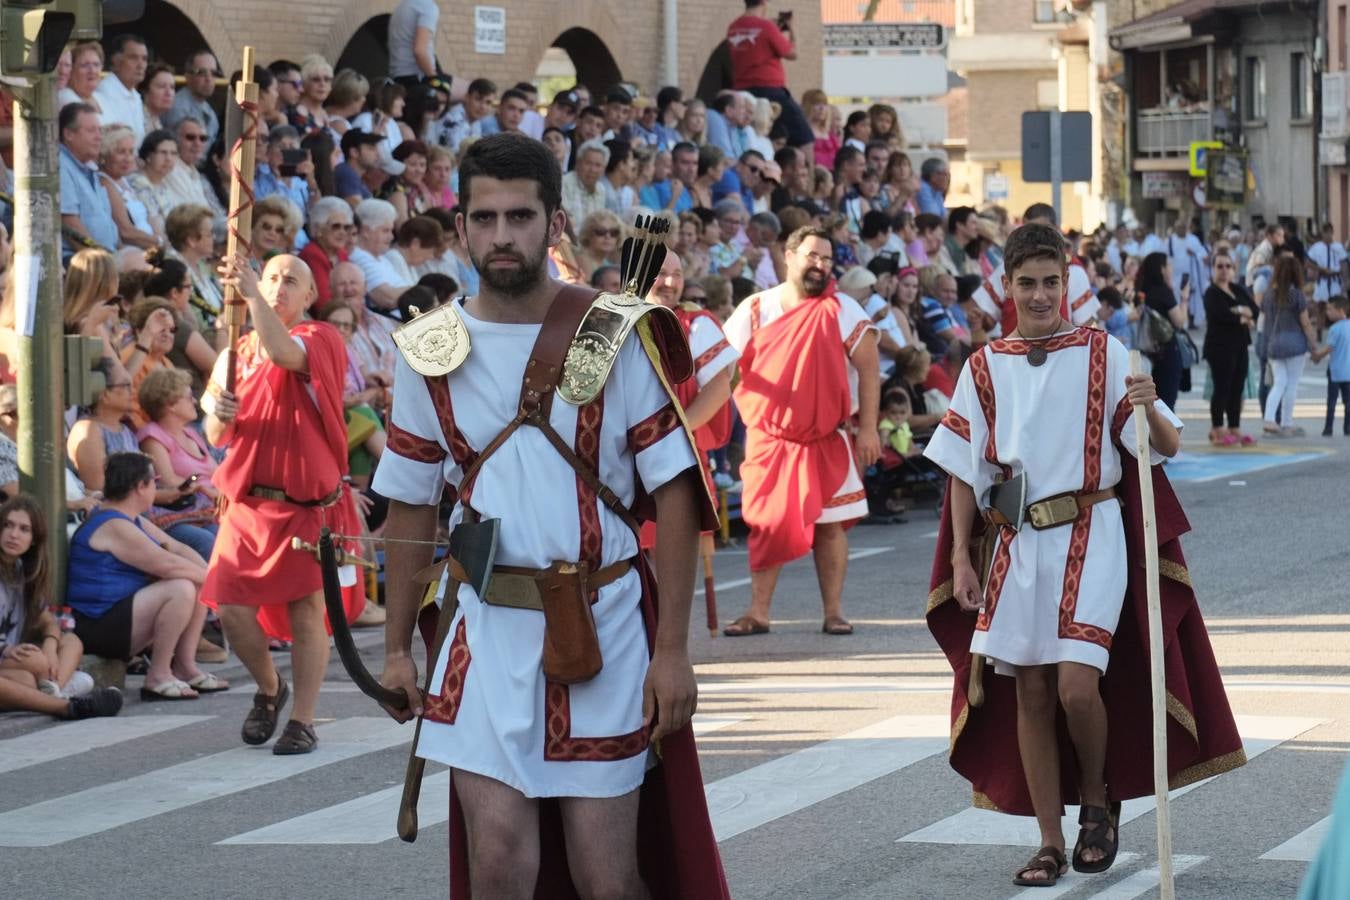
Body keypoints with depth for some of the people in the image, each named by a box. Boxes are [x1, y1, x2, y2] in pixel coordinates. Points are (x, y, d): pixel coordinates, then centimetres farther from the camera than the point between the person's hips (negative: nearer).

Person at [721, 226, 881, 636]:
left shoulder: (842, 311, -2)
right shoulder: (755, 309, 2)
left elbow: (868, 368, -3)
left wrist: (868, 428, -9)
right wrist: (751, 415, -7)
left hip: (827, 439, -1)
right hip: (769, 439, 1)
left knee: (829, 523, 4)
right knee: (766, 523, 3)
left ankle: (834, 612, 11)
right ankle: (758, 612, 8)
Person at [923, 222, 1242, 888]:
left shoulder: (1103, 354, -1)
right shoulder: (985, 369, 7)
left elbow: (1166, 446, -4)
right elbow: (964, 470, 10)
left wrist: (1149, 411, -26)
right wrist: (961, 558, 3)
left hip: (1090, 535, -3)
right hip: (1016, 545, 3)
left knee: (1076, 684, -16)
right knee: (1029, 694, 3)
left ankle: (1099, 800, 12)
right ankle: (1050, 842, 13)